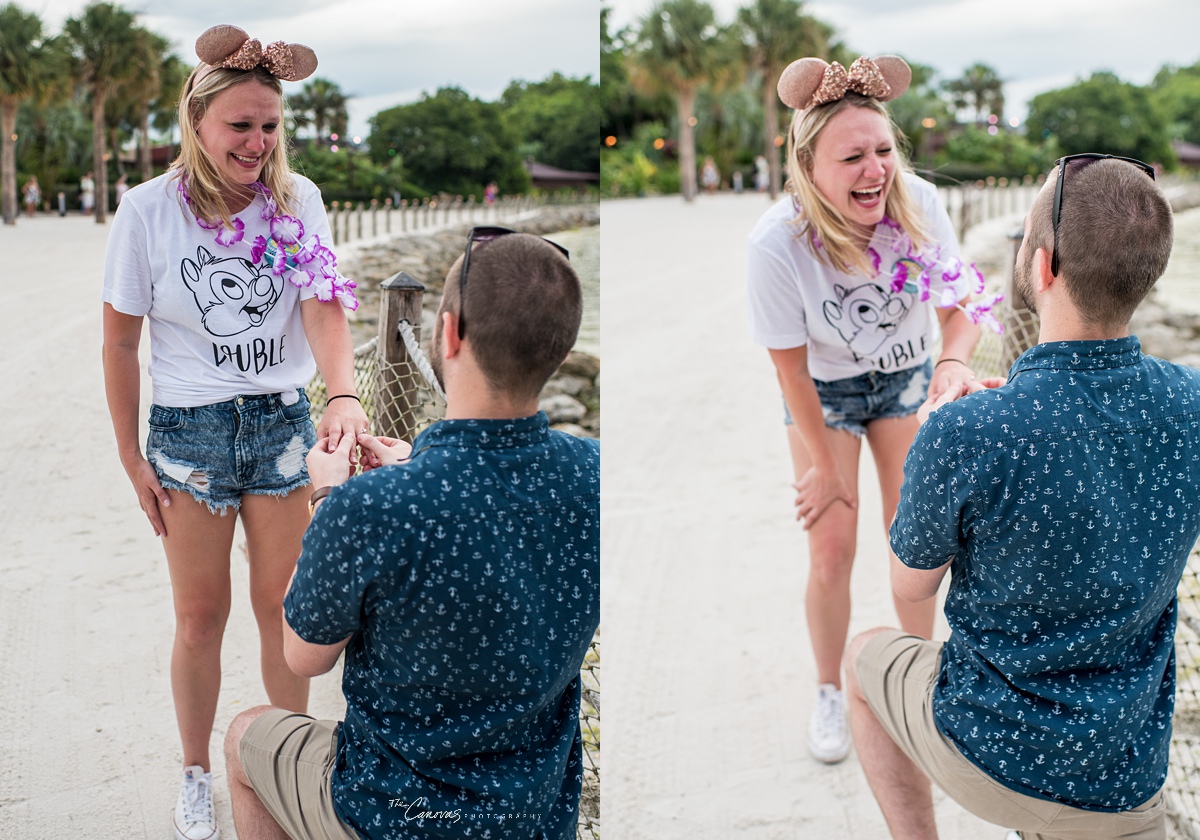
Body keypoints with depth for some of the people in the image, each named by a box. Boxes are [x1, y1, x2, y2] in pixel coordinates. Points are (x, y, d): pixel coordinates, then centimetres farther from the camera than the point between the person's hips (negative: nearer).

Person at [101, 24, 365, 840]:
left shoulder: (297, 198, -8)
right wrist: (134, 459, -3)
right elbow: (120, 343, -4)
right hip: (190, 429, -1)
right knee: (201, 615, 10)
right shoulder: (149, 211, -11)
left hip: (283, 421, 1)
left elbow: (324, 305, -16)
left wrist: (344, 395, -36)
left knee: (285, 608, 11)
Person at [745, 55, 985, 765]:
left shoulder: (918, 202, -28)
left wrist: (954, 360, -38)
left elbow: (961, 305, -14)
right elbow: (791, 367, -20)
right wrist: (824, 464, -9)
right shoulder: (777, 244, -34)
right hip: (824, 391, -2)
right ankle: (831, 693, 24)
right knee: (832, 552, -2)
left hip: (906, 378, 2)